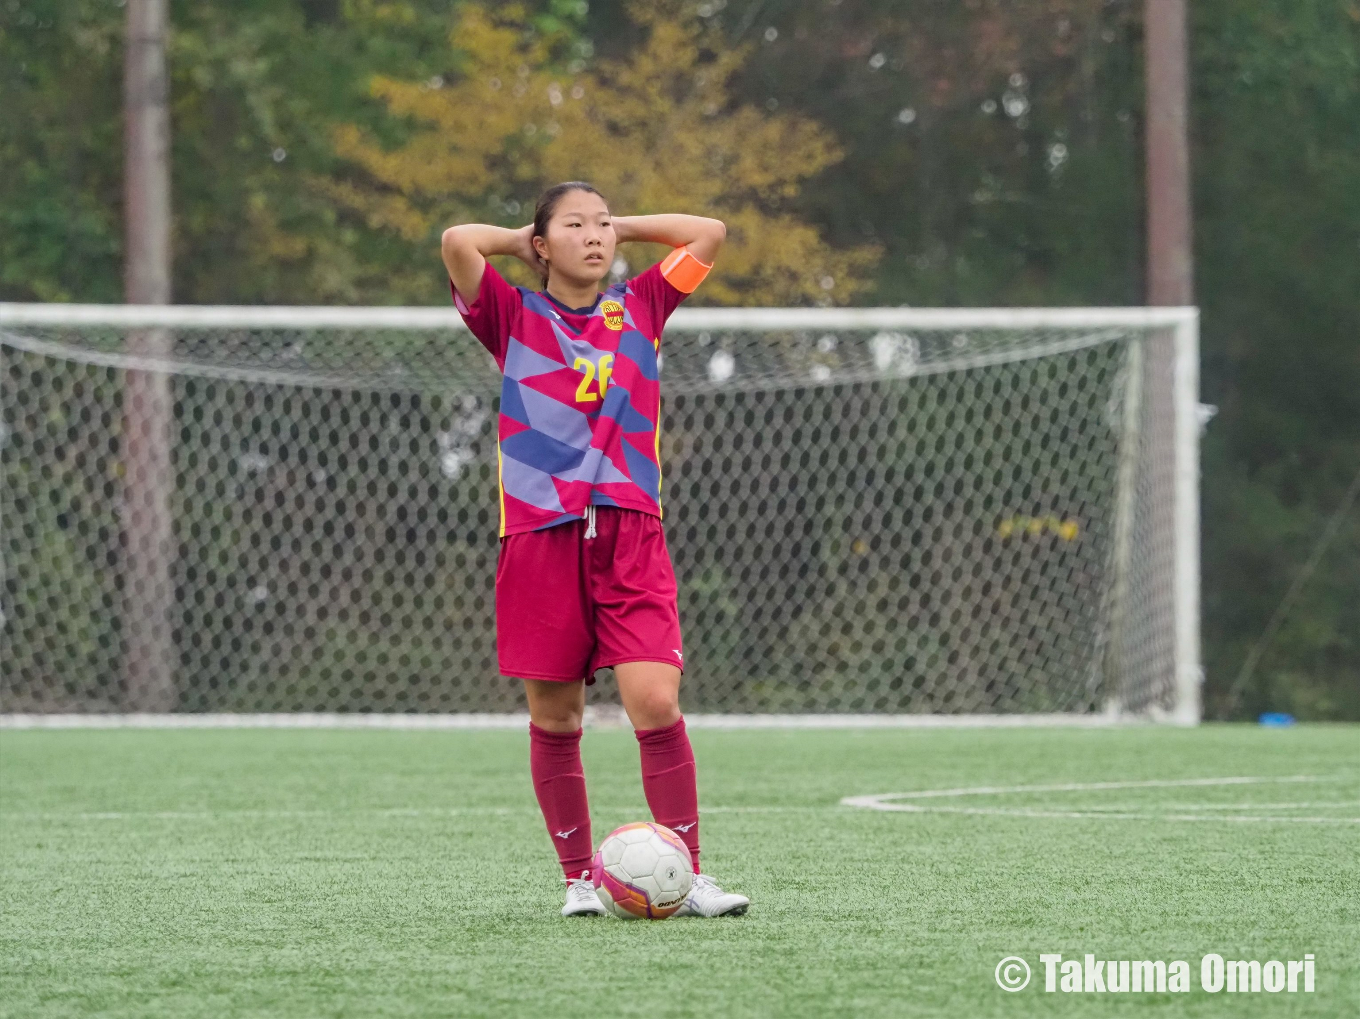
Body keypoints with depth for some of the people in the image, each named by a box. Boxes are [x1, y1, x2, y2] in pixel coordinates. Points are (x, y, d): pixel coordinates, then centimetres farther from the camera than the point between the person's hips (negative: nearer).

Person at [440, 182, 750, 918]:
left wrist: (620, 228, 18)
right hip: (539, 536, -1)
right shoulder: (514, 318, 6)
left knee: (655, 700, -12)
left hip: (630, 532, 1)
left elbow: (709, 235, 15)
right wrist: (520, 244, 9)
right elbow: (457, 243, -8)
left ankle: (688, 877, -8)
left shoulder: (639, 309, 14)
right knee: (553, 717, 3)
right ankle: (580, 878, 15)